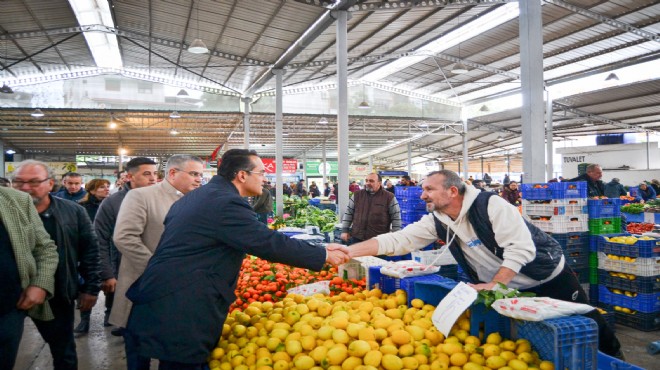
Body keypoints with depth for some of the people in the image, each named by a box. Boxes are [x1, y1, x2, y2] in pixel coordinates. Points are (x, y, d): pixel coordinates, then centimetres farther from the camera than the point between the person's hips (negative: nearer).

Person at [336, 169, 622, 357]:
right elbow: (396, 241, -15)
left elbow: (521, 248, -29)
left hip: (549, 277, -5)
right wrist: (348, 251, -24)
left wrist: (494, 285, -33)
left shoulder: (490, 205, -27)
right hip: (509, 288, 5)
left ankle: (614, 357, 35)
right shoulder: (437, 222, -9)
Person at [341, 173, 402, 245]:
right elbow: (348, 213, 11)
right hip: (356, 238, 3)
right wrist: (344, 230, 5)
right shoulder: (357, 195, 7)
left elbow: (396, 218, -1)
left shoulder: (389, 197, -2)